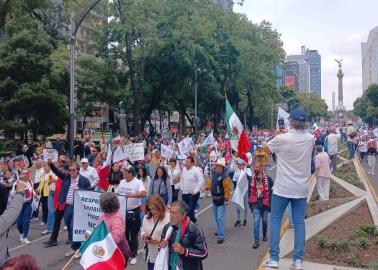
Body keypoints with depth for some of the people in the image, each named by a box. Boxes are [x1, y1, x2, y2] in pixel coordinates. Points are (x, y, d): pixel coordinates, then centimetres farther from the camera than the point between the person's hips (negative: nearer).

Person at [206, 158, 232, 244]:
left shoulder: (225, 177, -19)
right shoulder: (214, 175, 6)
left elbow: (227, 189, -20)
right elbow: (211, 183, 20)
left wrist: (226, 199, -22)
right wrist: (207, 188, 4)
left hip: (221, 200, -9)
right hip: (215, 199, 9)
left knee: (220, 217, -11)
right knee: (216, 216, 21)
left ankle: (221, 236, -8)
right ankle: (219, 230, 40)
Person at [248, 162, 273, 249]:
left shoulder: (268, 178, -6)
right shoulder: (252, 179, 3)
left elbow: (272, 191, -1)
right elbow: (250, 191, 13)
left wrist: (270, 202, -4)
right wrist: (250, 202, 13)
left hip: (265, 203, -1)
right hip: (255, 203, 1)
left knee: (265, 221, 15)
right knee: (256, 222, -9)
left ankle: (264, 235, 39)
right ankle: (256, 241, -8)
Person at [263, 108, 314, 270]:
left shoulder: (281, 139, -15)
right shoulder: (310, 139, -2)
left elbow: (266, 149, 3)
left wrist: (276, 137, 23)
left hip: (282, 188, -3)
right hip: (301, 188, 4)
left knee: (275, 220, 7)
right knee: (299, 222, 9)